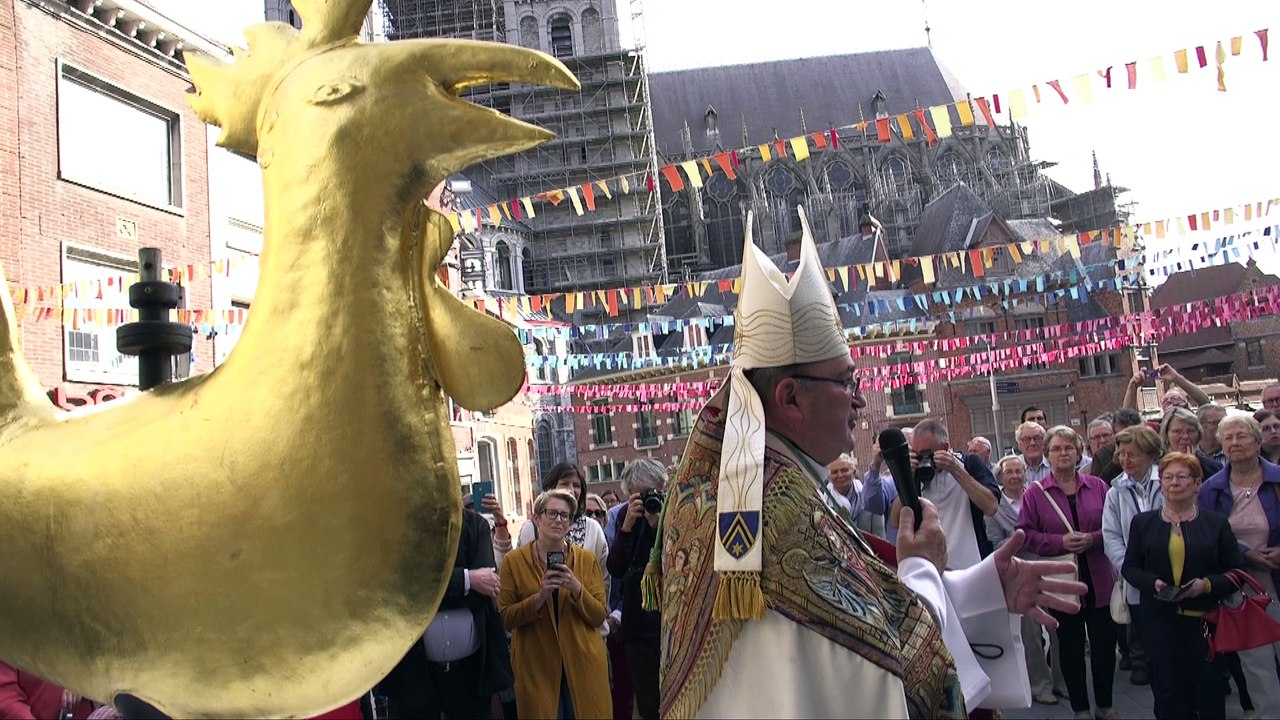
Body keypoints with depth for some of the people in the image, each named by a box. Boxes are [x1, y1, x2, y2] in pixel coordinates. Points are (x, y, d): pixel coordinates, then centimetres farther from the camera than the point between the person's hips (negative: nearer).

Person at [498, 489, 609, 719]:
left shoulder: (587, 559, 3)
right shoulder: (513, 561, -2)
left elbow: (599, 617, 0)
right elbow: (506, 618, -4)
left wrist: (576, 589, -16)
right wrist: (540, 596, -19)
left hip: (583, 663, 2)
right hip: (536, 666, -1)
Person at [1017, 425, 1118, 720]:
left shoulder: (1098, 486, 3)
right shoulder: (1035, 493, -2)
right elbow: (1026, 534, -4)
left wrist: (1093, 539, -15)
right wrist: (1060, 542, -17)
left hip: (1099, 579, 2)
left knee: (1104, 642, 9)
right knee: (1071, 646, 9)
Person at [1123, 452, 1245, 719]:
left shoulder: (1216, 523, 4)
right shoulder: (1142, 522, 7)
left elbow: (1237, 572, 1)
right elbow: (1129, 567, 6)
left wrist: (1208, 584, -16)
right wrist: (1153, 582, -13)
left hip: (1204, 618, 0)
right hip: (1160, 619, 1)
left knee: (1209, 686, 6)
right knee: (1167, 687, 3)